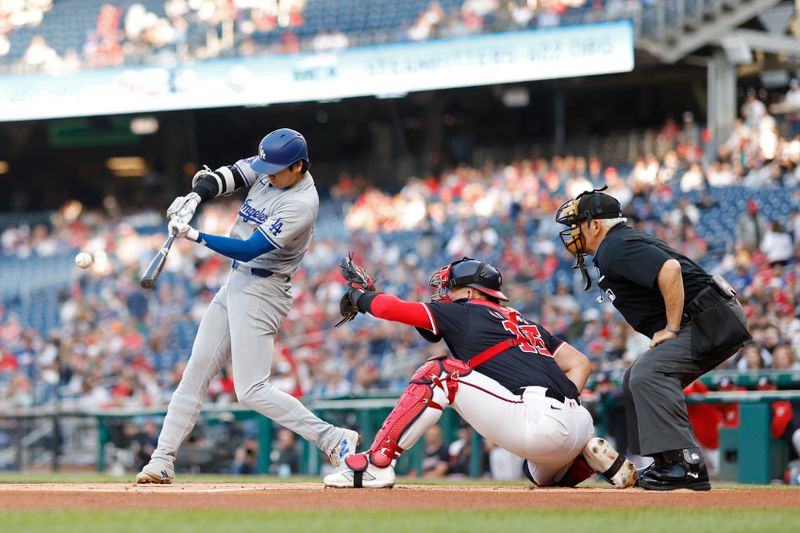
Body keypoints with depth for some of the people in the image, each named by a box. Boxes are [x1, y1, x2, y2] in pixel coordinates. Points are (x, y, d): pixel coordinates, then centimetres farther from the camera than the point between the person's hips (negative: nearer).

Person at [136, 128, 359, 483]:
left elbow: (249, 249, -25)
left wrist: (195, 236, -27)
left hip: (262, 291, -9)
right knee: (195, 372, 7)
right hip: (237, 281, 9)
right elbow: (222, 177, 0)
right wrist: (194, 197, -20)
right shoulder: (267, 168, 1)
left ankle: (334, 440, -10)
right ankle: (162, 462, 10)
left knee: (252, 391, -14)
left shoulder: (302, 205, -22)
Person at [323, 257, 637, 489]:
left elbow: (392, 308, 11)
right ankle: (589, 457, 12)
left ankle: (376, 463, -7)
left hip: (538, 420, -9)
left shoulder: (464, 311, 9)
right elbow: (580, 363, 26)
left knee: (438, 374, -1)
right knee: (543, 475, 41)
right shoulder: (525, 323, 30)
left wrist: (359, 297, 30)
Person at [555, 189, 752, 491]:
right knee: (636, 380, 17)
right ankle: (667, 465, 16)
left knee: (647, 375, -25)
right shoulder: (609, 252, 20)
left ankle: (686, 464, -31)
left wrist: (671, 328, -21)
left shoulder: (616, 248, -13)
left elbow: (669, 270, -28)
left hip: (711, 320, -11)